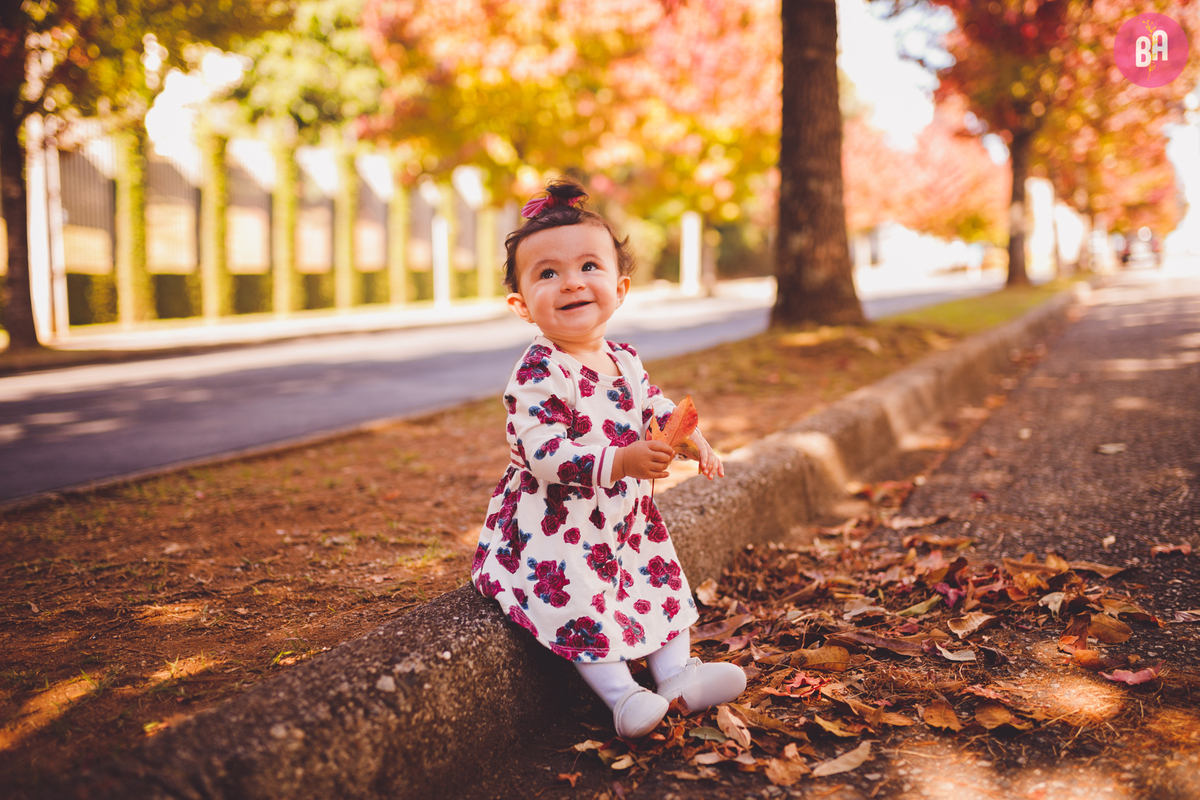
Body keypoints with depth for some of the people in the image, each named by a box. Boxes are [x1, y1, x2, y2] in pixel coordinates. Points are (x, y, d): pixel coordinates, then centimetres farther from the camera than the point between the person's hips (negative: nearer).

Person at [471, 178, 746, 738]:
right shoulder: (538, 376, -23)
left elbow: (654, 406, 20)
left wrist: (693, 441, 1)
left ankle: (678, 673, 20)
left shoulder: (625, 361, 3)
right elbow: (545, 456, -31)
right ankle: (620, 694, -12)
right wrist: (622, 462, -40)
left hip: (625, 521, 8)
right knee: (580, 601, -21)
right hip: (554, 530, -8)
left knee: (661, 579, 11)